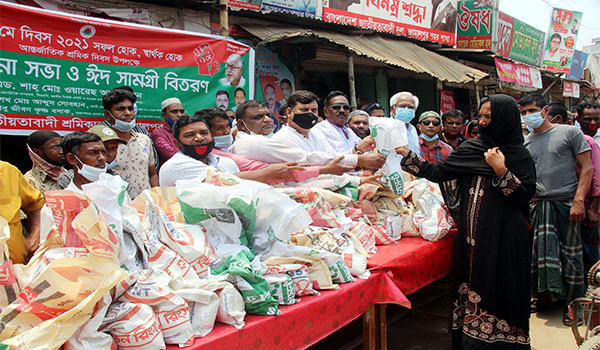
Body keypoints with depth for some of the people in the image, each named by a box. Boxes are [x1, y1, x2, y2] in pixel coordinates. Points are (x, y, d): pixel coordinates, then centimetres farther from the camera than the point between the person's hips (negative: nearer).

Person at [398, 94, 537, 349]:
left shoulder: (520, 156, -1)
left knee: (501, 289, 1)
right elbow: (438, 173, 6)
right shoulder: (471, 148, 9)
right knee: (474, 289, 8)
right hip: (473, 235, 4)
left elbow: (525, 196, -9)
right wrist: (406, 154, 0)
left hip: (503, 238, -4)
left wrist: (501, 171, -18)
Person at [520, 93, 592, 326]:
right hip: (538, 204, 4)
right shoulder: (525, 143, 11)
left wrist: (578, 200, -12)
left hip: (566, 203, -3)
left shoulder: (570, 133, 0)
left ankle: (573, 303, 15)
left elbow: (587, 168, -2)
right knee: (540, 252, 7)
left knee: (570, 254, 2)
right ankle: (543, 296, 24)